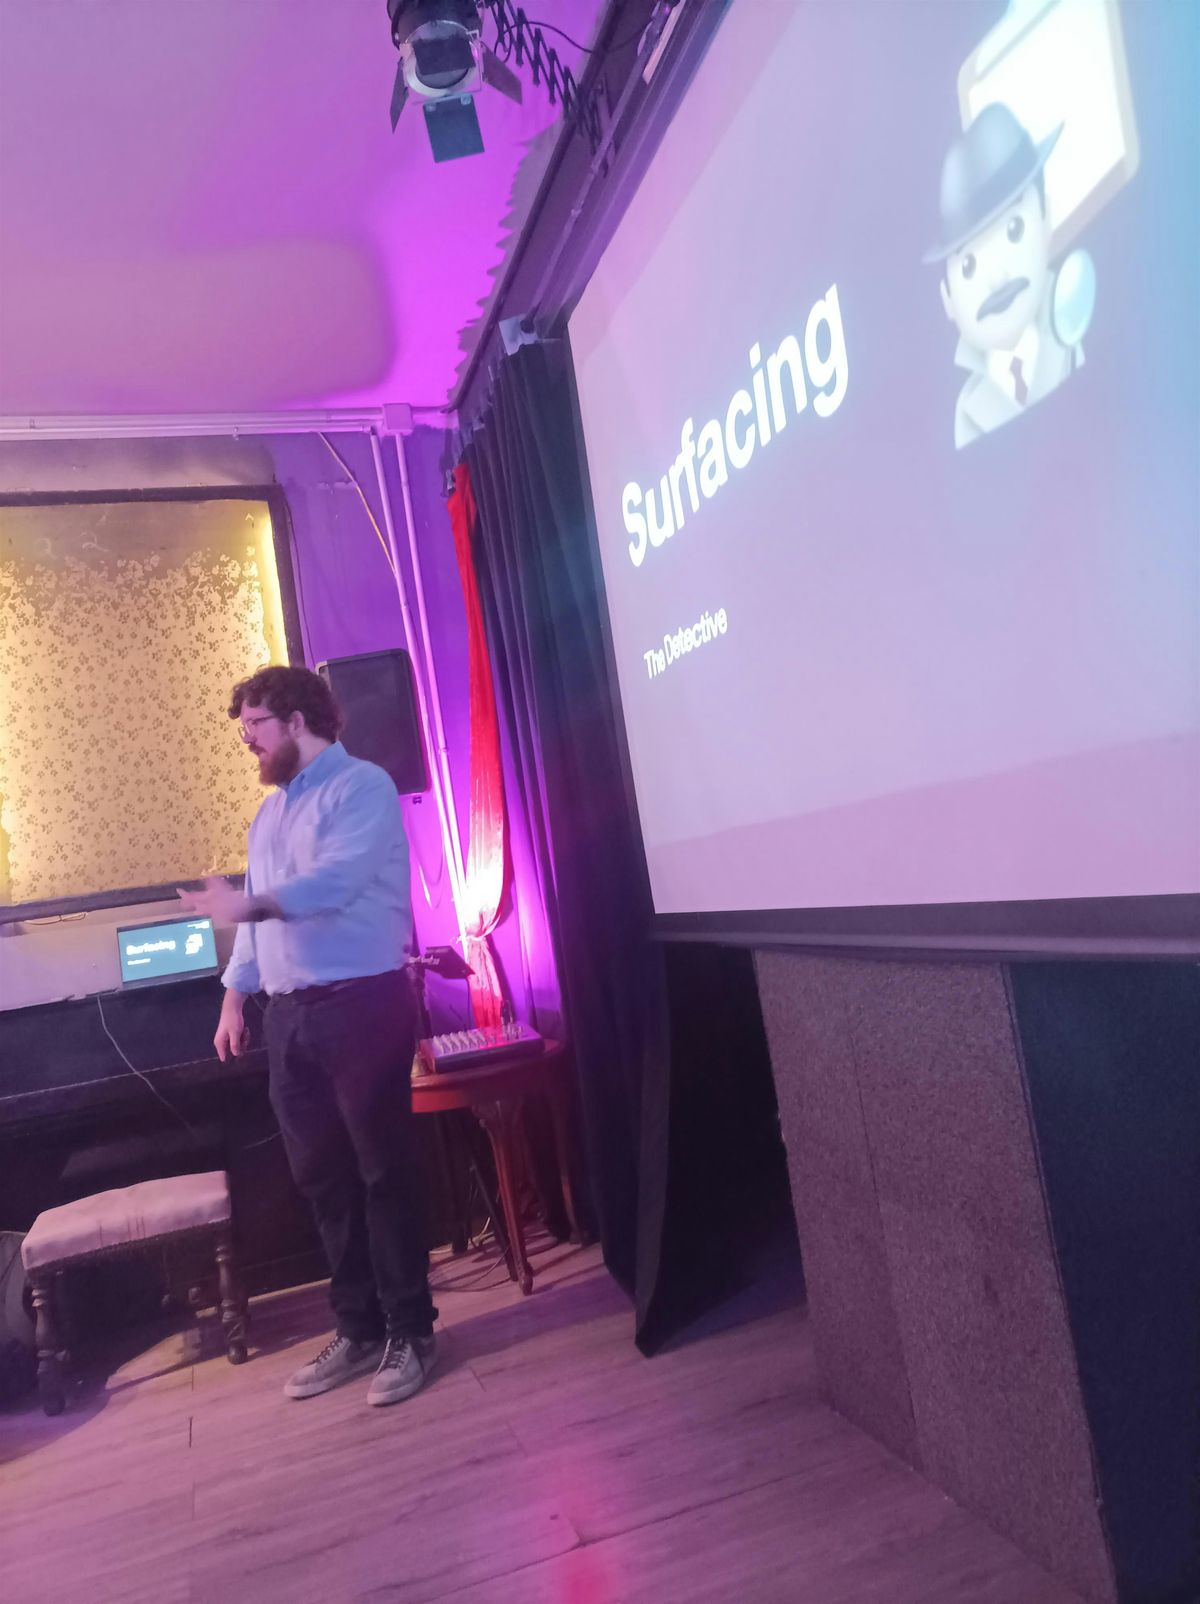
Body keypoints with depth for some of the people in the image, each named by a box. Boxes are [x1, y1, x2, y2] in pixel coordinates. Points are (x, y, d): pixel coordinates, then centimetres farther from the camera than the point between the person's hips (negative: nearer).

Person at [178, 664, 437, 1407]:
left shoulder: (361, 787, -7)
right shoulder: (269, 812, 19)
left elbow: (339, 878, -23)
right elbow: (260, 914, 20)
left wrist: (249, 904, -33)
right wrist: (236, 992, 15)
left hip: (362, 1005, -8)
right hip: (290, 1016, 8)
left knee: (385, 1171, 1)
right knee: (324, 1178, 12)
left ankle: (411, 1332, 14)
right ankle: (359, 1331, 25)